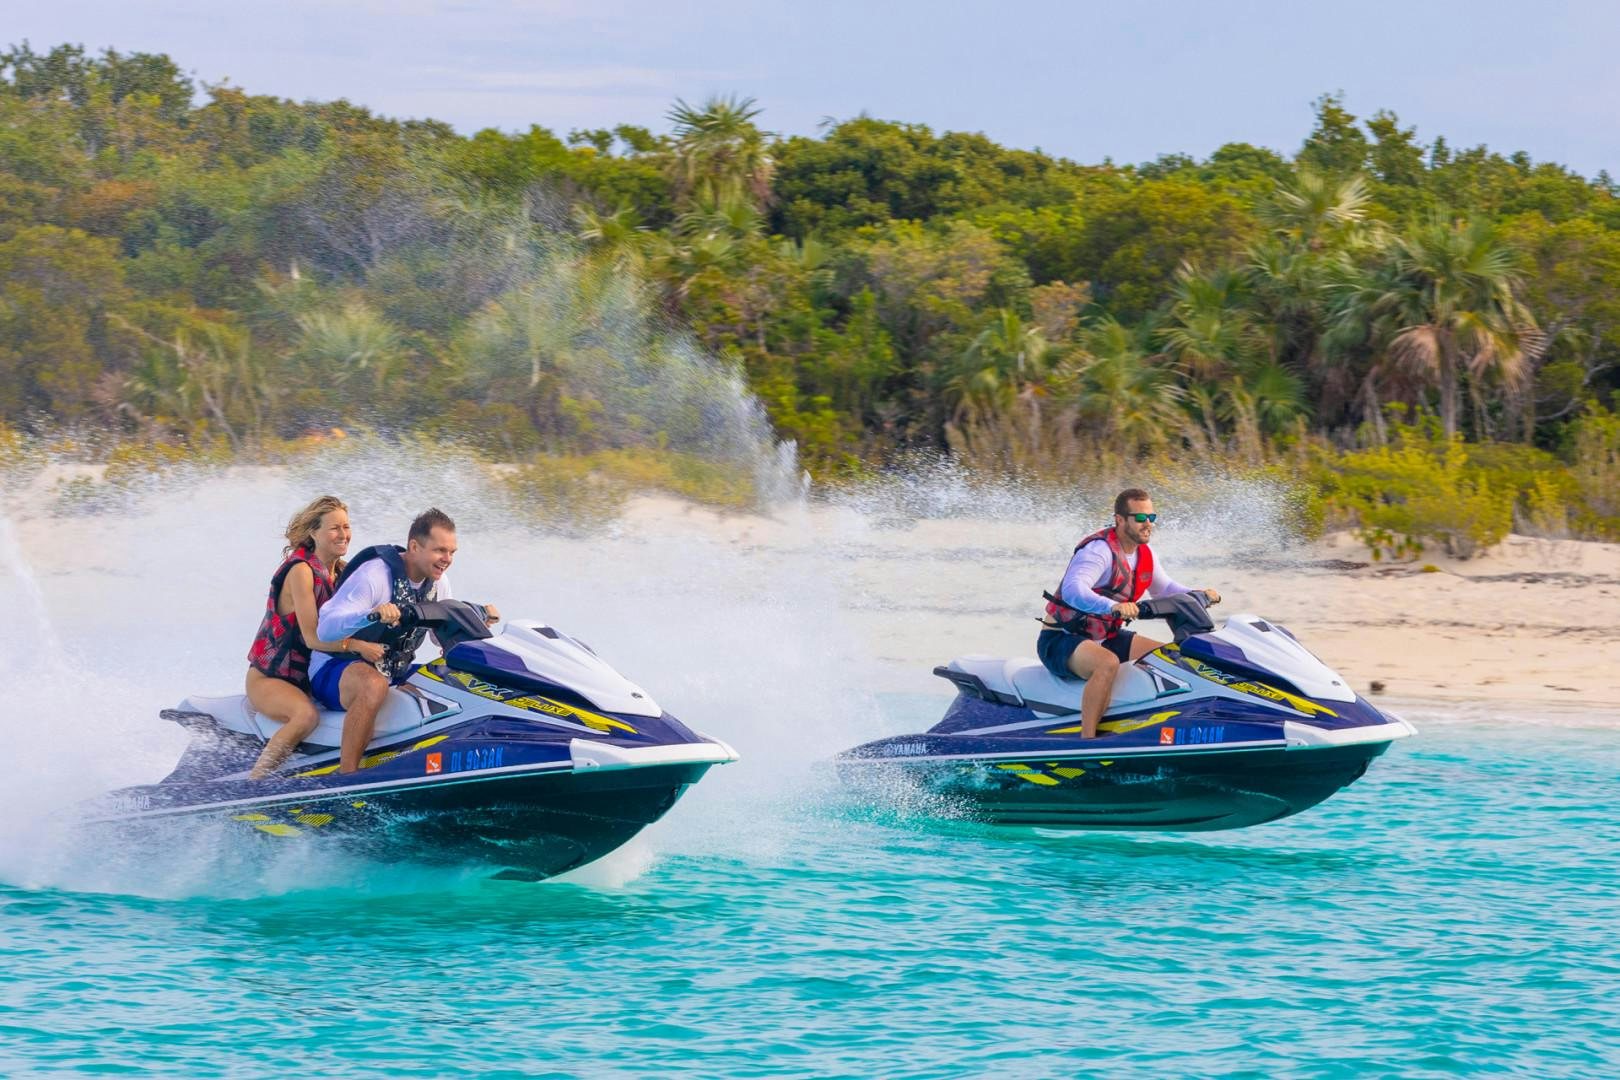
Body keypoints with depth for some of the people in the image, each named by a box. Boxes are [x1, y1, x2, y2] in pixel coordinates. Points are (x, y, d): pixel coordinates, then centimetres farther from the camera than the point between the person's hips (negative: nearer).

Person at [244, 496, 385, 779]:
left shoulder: (342, 571, 6)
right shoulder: (301, 571, -18)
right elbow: (312, 638, -24)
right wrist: (357, 645, -37)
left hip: (311, 676, 8)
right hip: (268, 678, -8)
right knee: (307, 715, -36)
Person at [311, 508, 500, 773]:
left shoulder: (438, 583, 3)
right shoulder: (375, 574, -22)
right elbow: (325, 627, -31)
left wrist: (479, 619, -1)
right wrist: (371, 615, -48)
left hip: (396, 672, 8)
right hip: (336, 670, -8)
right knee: (374, 685, -42)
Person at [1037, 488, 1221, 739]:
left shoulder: (1143, 552, 5)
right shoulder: (1100, 549, -23)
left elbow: (1163, 587, 23)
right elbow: (1072, 589, -41)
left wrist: (1198, 595, 4)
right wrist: (1113, 606, -57)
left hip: (1106, 637, 9)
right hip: (1062, 640, -9)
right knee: (1108, 663, -39)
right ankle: (1087, 741, -37)